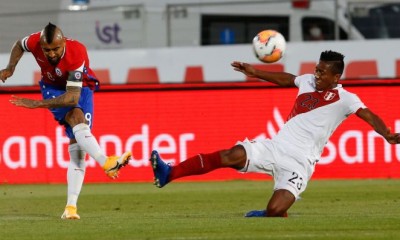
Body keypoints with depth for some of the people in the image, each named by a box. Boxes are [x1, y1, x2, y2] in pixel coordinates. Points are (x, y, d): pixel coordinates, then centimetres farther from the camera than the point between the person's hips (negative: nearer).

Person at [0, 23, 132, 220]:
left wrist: (37, 104, -40)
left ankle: (71, 207, -13)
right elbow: (19, 45, 3)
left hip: (80, 89, -1)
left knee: (77, 145, -12)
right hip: (52, 88, 1)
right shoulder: (35, 42, -25)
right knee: (77, 117, -31)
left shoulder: (76, 53, -35)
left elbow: (73, 97, -38)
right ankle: (106, 163, -47)